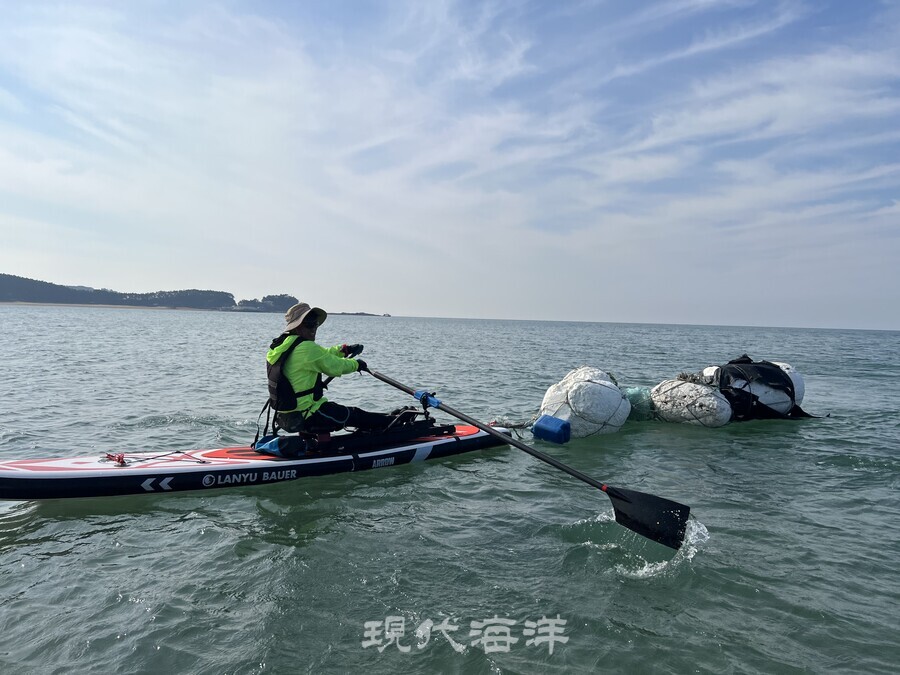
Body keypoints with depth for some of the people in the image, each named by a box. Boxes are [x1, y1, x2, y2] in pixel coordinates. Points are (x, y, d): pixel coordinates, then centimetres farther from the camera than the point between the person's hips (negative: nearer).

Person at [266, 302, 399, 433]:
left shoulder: (281, 345, 9)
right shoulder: (306, 347, -22)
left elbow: (322, 355, 19)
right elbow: (334, 366, -14)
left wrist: (343, 350, 14)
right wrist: (356, 364, 3)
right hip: (304, 417, -10)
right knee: (355, 415, 6)